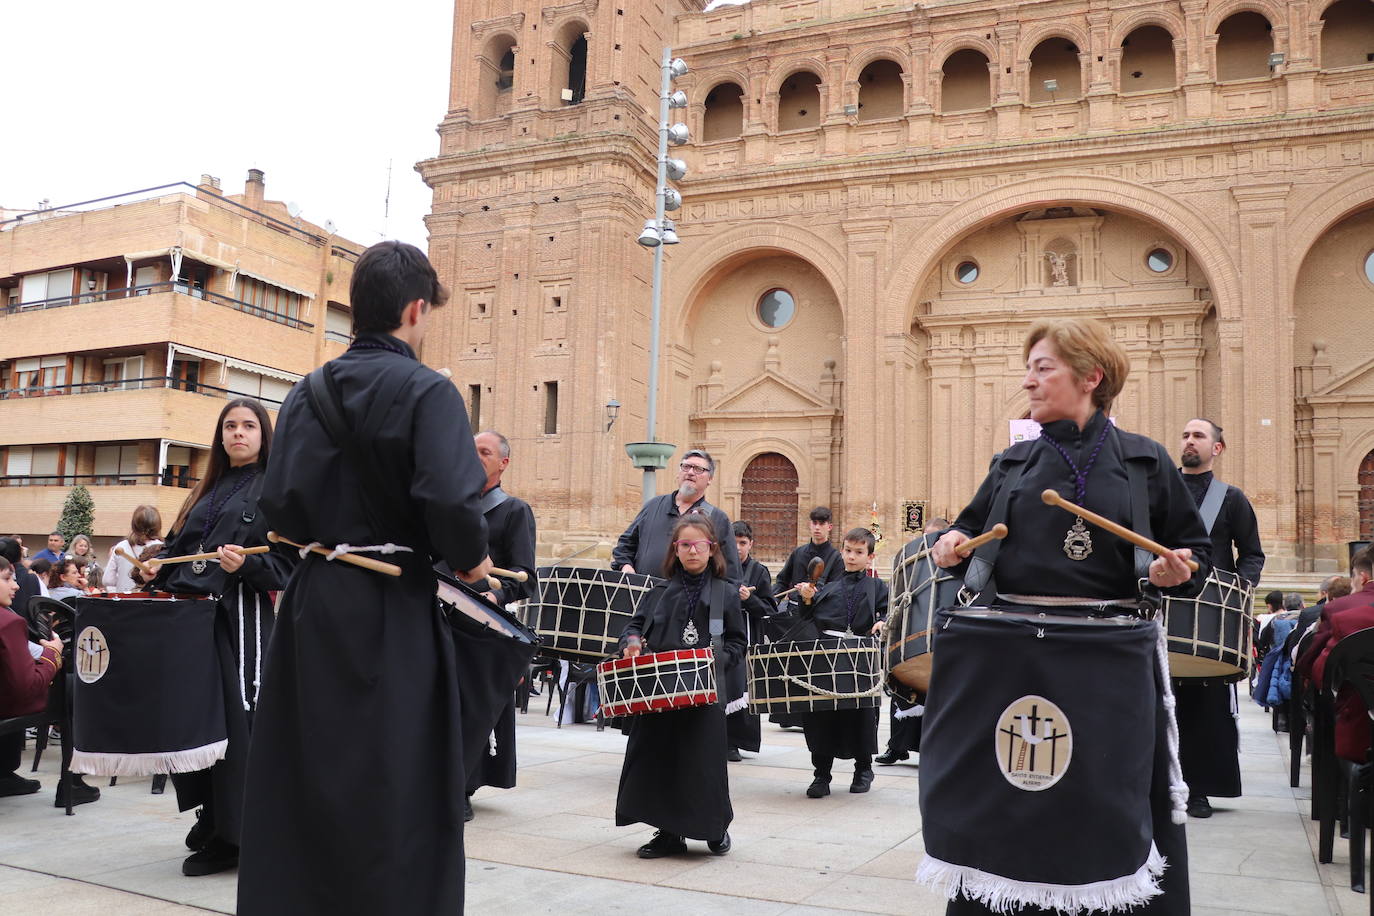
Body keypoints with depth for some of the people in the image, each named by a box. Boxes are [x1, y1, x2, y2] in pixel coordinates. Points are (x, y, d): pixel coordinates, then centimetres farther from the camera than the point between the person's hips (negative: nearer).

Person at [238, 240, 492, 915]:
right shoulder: (426, 391, -11)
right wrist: (471, 559, -5)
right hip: (393, 612, -5)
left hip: (312, 603, 6)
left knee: (304, 780, 16)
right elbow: (450, 500, -24)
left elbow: (281, 507, 1)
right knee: (397, 787, 5)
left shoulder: (306, 394, 7)